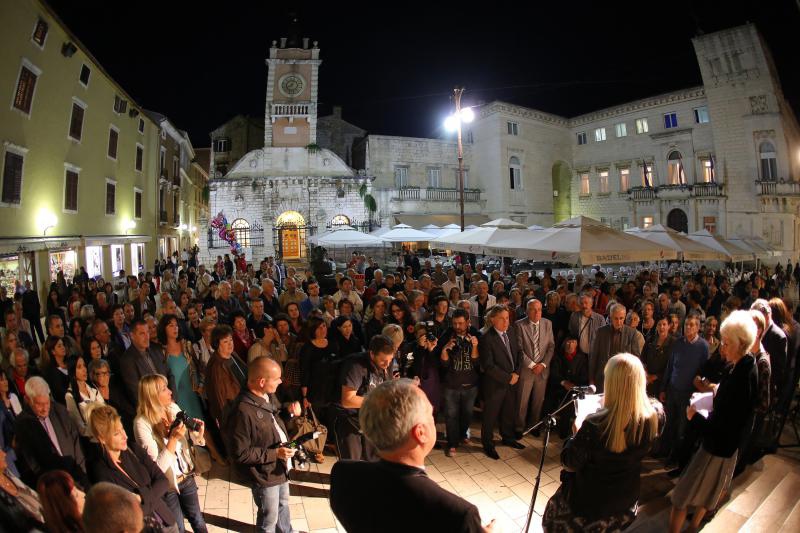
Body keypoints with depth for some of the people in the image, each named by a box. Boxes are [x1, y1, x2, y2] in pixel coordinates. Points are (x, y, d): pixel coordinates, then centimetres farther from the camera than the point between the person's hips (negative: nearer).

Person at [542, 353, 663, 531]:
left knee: (553, 518, 24)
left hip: (591, 502, -4)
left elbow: (570, 463, -20)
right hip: (626, 500, 4)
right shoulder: (655, 416, -22)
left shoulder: (595, 424, -35)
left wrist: (576, 435, -4)